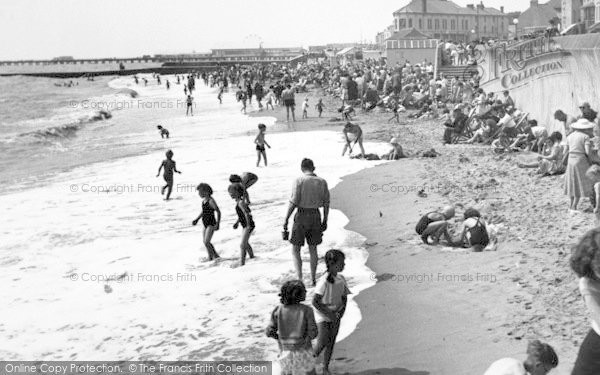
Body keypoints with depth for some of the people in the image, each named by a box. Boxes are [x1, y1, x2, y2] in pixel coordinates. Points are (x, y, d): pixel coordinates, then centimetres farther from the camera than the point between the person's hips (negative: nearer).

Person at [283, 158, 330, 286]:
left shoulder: (299, 181, -11)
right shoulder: (322, 182, 1)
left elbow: (293, 202, -14)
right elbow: (326, 203, 4)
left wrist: (286, 220, -7)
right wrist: (325, 221, 14)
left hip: (301, 216, -4)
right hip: (316, 216, 4)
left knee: (295, 250, 7)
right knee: (313, 249, 16)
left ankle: (299, 279, -4)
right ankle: (313, 279, 21)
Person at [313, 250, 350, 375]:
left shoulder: (341, 279, -3)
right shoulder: (324, 281, -23)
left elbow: (344, 297, 9)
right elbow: (315, 302, -21)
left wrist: (342, 310, -10)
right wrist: (329, 313, -19)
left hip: (336, 317, 6)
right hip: (323, 317, -6)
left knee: (331, 344, 12)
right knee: (322, 344, -8)